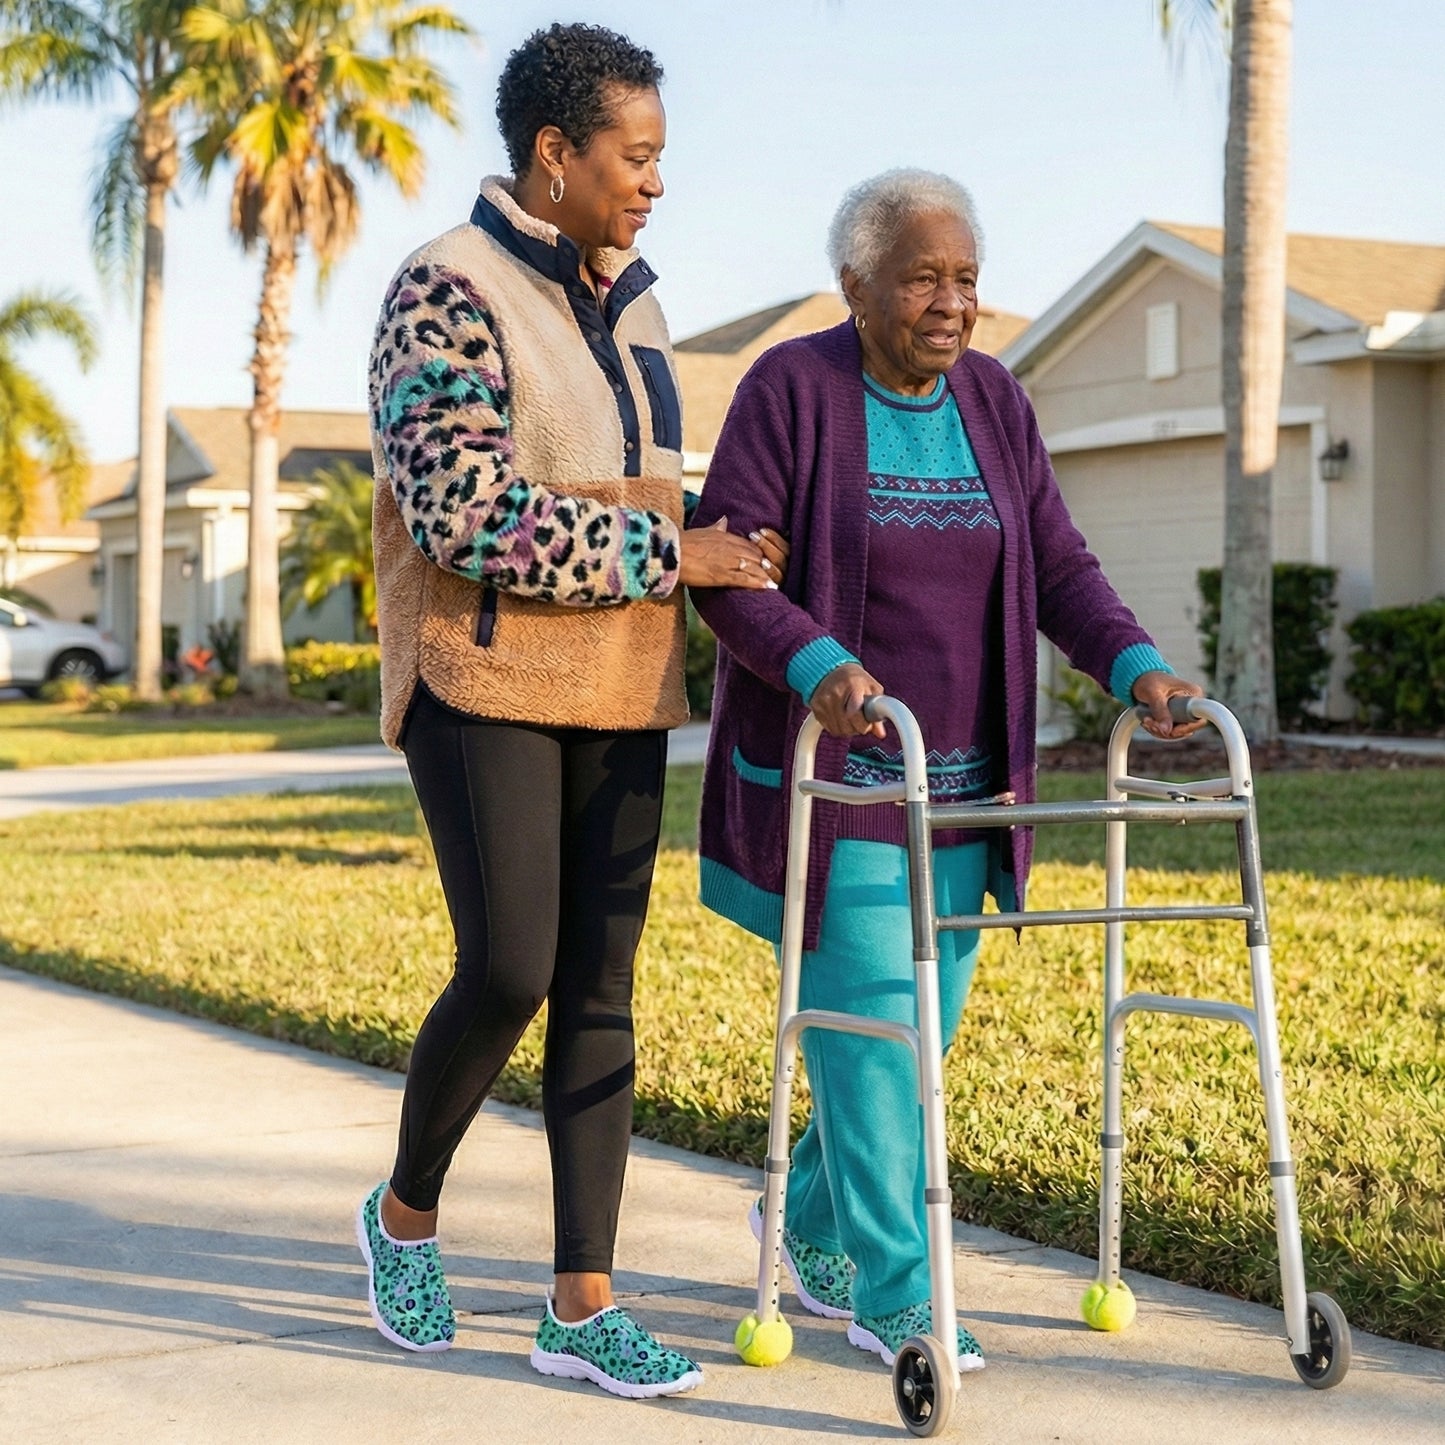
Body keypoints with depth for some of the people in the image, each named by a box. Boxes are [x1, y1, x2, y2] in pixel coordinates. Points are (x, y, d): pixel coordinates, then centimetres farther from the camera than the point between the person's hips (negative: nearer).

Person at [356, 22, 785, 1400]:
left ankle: (581, 1305, 7)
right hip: (483, 683, -7)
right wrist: (670, 554, -18)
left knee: (599, 990, 2)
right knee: (508, 973, -13)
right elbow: (468, 513, -21)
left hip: (615, 694, 7)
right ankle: (406, 1210, 15)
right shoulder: (448, 293, -11)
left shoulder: (625, 303, 13)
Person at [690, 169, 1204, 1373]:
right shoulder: (791, 390, -7)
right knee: (871, 1020, -8)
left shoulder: (993, 403, 10)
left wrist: (1134, 666, -11)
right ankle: (890, 1290, 0)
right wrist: (818, 665, -31)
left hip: (960, 779, 6)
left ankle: (811, 1218, 30)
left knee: (931, 1015, 9)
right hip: (832, 771, -6)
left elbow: (1058, 565, 7)